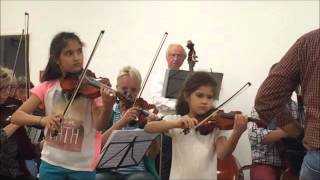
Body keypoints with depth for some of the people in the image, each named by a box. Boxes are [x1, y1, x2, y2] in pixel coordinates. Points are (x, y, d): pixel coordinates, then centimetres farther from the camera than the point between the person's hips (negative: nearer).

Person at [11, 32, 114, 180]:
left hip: (83, 166, -1)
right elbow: (16, 116, -6)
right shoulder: (47, 87, 1)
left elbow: (99, 125, -15)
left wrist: (107, 106, -36)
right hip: (52, 163, 1)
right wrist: (42, 120, -25)